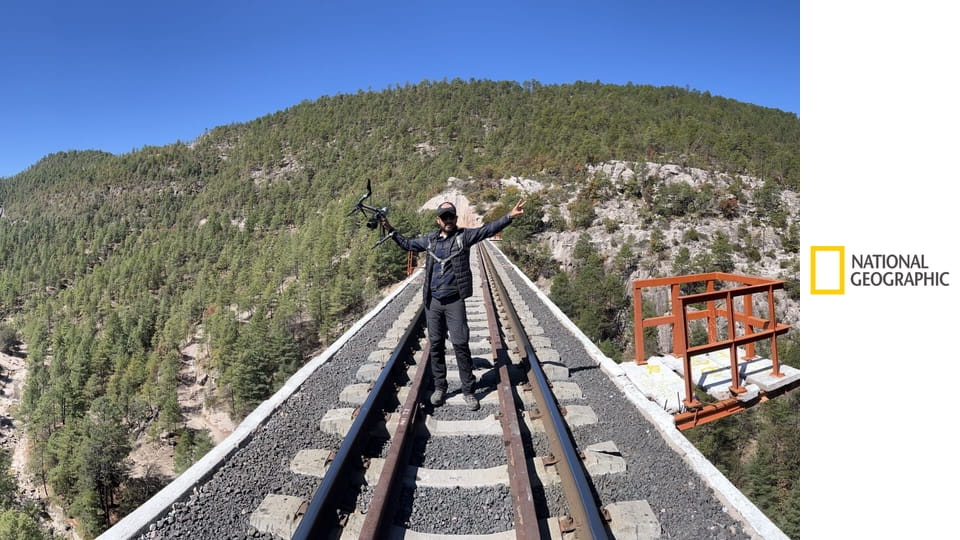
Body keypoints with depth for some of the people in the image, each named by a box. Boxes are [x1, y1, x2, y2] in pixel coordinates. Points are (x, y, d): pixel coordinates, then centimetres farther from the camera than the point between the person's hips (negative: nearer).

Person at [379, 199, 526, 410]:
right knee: (436, 345, 10)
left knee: (460, 345, -5)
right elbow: (407, 244, 26)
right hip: (432, 301, 4)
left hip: (455, 301, -3)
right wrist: (391, 230, 24)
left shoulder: (464, 236, 0)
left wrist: (509, 217, -22)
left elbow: (488, 230, -11)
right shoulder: (429, 239, 10)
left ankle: (468, 390, 7)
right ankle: (439, 387, 24)